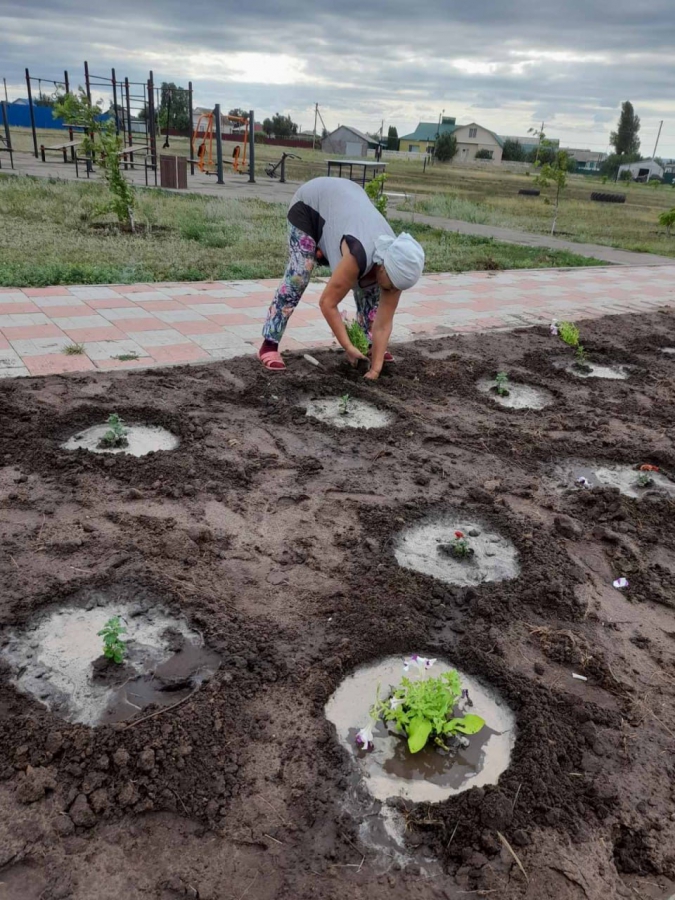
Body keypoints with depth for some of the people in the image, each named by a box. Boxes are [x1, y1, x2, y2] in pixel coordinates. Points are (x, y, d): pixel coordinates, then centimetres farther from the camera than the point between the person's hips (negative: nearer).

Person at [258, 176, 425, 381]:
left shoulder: (394, 265, -21)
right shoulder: (359, 256, -41)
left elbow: (383, 324, -17)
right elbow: (327, 303, -32)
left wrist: (376, 368, -21)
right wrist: (348, 347, -28)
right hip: (311, 203, -6)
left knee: (370, 287, 1)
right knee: (298, 276, -17)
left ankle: (369, 343, 17)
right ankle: (269, 345, -10)